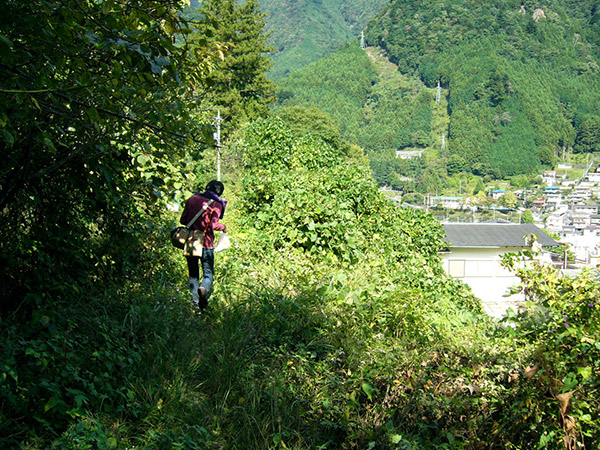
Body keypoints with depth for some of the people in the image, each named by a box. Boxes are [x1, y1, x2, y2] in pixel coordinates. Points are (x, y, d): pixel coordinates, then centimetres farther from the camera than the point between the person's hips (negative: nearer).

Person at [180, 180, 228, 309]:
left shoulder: (192, 199, 7)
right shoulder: (216, 204, -5)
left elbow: (183, 220, 8)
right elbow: (213, 225, -14)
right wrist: (223, 227, 5)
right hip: (206, 244, -3)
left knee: (193, 274, 13)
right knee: (208, 273, 6)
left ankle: (195, 301, 7)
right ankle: (204, 289, -26)